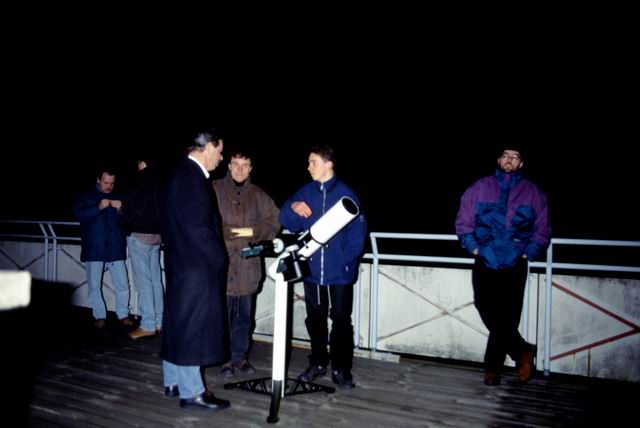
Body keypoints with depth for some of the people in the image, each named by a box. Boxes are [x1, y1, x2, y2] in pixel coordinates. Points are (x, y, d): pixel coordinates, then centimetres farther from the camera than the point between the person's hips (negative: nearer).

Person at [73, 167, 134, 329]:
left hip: (115, 249, 1)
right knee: (94, 285, 3)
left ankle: (123, 314, 11)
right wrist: (99, 207, -19)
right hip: (94, 249, -1)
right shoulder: (85, 197, 8)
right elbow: (78, 214, -8)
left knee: (123, 284, -2)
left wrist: (121, 209, -12)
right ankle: (99, 316, 15)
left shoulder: (118, 198, 13)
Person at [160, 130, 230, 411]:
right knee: (191, 326, -2)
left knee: (178, 323, 16)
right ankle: (191, 391, 7)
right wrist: (219, 258, -12)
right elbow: (197, 227, -23)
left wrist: (216, 257, 15)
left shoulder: (185, 174, 13)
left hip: (183, 263, 10)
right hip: (194, 265, -10)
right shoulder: (191, 177, -19)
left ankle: (174, 382, 27)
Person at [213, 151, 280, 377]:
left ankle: (240, 356, 26)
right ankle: (225, 358, 16)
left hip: (247, 265, 3)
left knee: (244, 315, 12)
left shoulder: (258, 195, 11)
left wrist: (252, 231, -7)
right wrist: (224, 231, -16)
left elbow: (274, 222, 7)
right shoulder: (214, 189, 0)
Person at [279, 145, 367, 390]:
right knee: (315, 319, 14)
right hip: (312, 270, 4)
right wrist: (292, 207, -14)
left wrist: (345, 259, -16)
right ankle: (318, 363, 29)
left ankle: (341, 369, 15)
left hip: (339, 273, -4)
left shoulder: (346, 194, -6)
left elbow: (357, 232, -8)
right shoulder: (306, 192, 5)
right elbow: (289, 224, 6)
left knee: (341, 320, 3)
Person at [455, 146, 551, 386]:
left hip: (514, 265, -1)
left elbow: (542, 230, 10)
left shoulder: (533, 193, 8)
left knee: (506, 318, -2)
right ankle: (522, 352, 17)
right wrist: (473, 246, -2)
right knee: (488, 312, -3)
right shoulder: (480, 188, 7)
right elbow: (463, 221, 8)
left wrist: (529, 252, -2)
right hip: (484, 262, 1)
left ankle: (492, 366, 14)